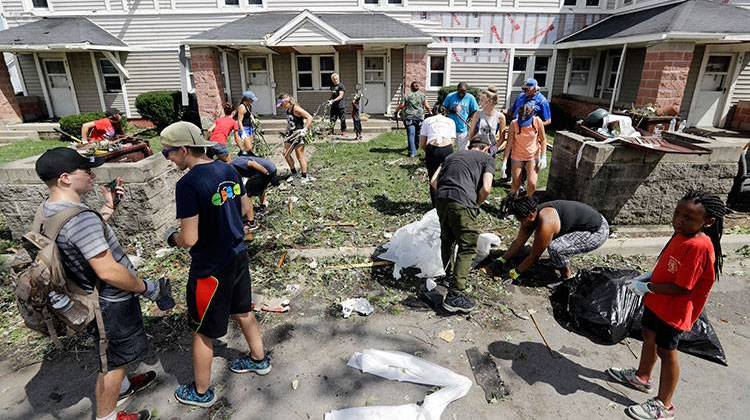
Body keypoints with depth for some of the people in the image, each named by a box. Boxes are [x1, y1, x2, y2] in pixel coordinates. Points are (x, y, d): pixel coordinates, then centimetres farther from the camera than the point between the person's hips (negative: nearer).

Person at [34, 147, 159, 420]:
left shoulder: (49, 208, -1)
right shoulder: (80, 218, -33)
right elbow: (108, 271, -32)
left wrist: (109, 207, 7)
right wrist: (146, 288, -18)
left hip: (93, 295, 10)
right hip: (111, 303, -10)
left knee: (114, 351, 31)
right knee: (114, 360, 12)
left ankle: (121, 387, 54)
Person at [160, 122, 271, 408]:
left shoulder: (188, 184, -24)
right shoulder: (227, 170, -2)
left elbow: (189, 239, -23)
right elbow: (245, 209, 10)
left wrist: (173, 238, -2)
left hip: (211, 268, -7)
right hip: (238, 255, 7)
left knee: (202, 332, 13)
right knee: (242, 311, 27)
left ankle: (201, 392, 33)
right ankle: (259, 359, 47)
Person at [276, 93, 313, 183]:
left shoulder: (296, 109, -17)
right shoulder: (287, 110, 9)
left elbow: (309, 117, -23)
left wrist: (305, 129, -30)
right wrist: (287, 131, 25)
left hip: (299, 135, -9)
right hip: (291, 134, 9)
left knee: (300, 156, -3)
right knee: (286, 153, 10)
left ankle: (304, 177, 8)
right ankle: (294, 173, 24)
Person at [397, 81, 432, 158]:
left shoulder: (407, 96, 4)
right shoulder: (422, 95, 7)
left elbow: (401, 106, 1)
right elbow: (426, 106, 4)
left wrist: (396, 111, 17)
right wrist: (430, 112, 20)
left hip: (409, 117, -1)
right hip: (419, 117, 1)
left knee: (411, 134, -5)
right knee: (417, 133, 17)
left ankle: (412, 152, -12)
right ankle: (415, 148, 33)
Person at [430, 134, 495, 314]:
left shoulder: (454, 155, 30)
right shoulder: (487, 159, 16)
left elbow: (434, 181, 18)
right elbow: (486, 188, 0)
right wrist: (476, 205, 15)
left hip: (440, 198, 6)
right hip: (462, 201, -6)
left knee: (447, 239, 24)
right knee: (468, 247, 2)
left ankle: (450, 275, 44)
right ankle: (455, 295, -1)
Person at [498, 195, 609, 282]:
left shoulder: (545, 224, -31)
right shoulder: (533, 214, -5)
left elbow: (534, 257, -20)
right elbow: (518, 242, 5)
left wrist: (514, 273, -10)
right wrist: (501, 261, 4)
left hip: (598, 231, -10)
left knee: (555, 248, -26)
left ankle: (568, 278, -2)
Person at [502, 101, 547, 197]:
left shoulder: (537, 121, -13)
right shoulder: (514, 123, -16)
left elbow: (543, 140, -2)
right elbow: (509, 143, -15)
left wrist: (543, 157, -10)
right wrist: (504, 163, -19)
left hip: (533, 157, 0)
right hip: (517, 157, 0)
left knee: (532, 184, -11)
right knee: (515, 184, 6)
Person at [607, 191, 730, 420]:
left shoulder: (698, 246, -29)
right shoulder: (682, 234, -2)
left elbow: (682, 288, -28)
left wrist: (647, 287, -21)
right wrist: (647, 277, 1)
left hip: (674, 310, -8)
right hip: (656, 301, 8)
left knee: (666, 351, 5)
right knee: (649, 335, 23)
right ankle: (642, 377, 45)